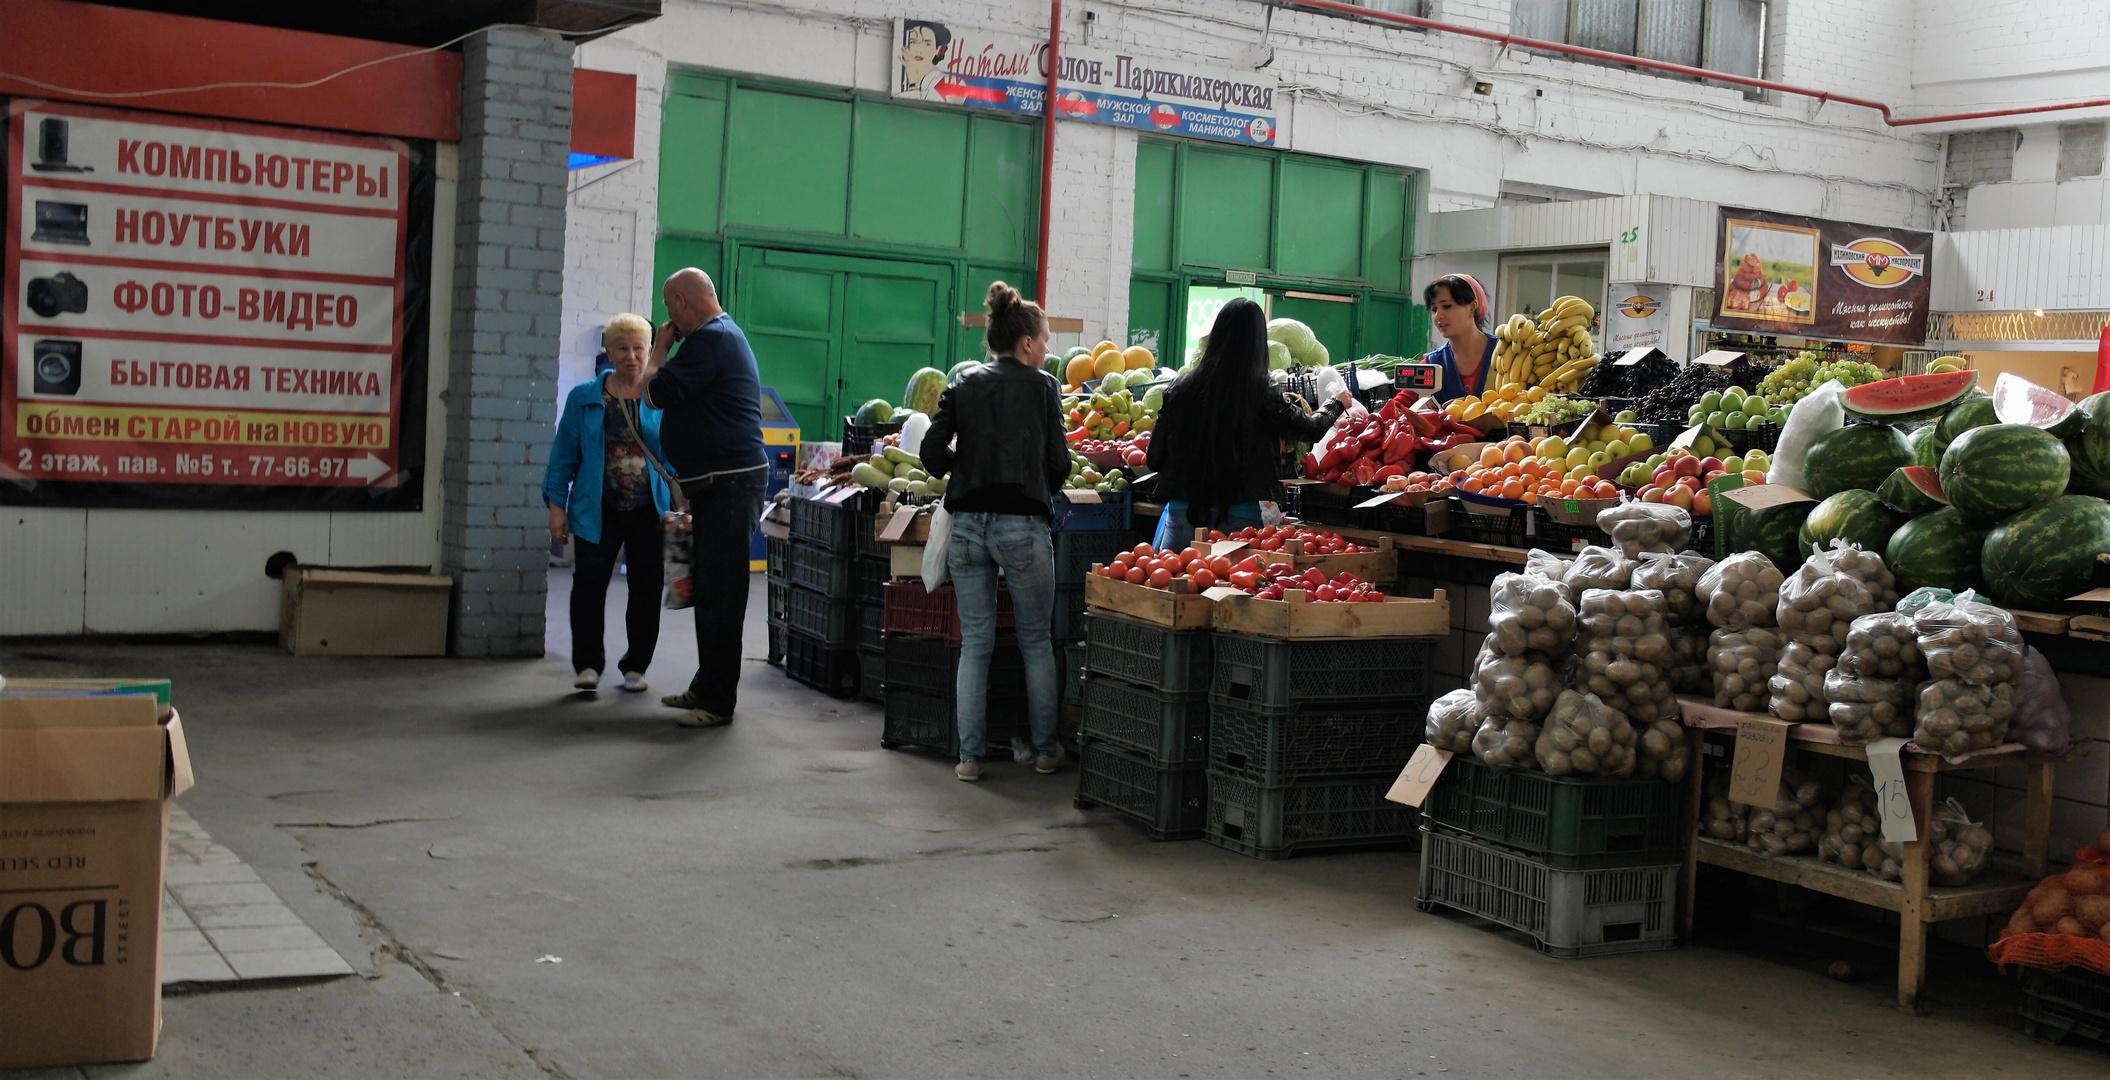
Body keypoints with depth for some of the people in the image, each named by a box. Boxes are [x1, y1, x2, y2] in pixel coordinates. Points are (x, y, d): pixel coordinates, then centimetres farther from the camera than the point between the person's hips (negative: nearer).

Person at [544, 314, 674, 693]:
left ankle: (636, 666, 19)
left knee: (646, 589, 5)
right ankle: (588, 664, 4)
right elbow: (564, 455, 6)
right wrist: (557, 505, 0)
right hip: (597, 512, 0)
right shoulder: (584, 398, 4)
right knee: (589, 584, -7)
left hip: (650, 512, 0)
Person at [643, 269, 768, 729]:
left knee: (721, 594, -8)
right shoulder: (722, 335, 20)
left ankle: (718, 701, -5)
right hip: (717, 482, 11)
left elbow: (656, 393, -17)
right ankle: (707, 687, 26)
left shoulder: (712, 339, -15)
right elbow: (671, 397, 28)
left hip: (730, 483, -11)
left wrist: (660, 349, -4)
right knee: (709, 589, 17)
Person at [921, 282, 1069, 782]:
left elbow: (932, 452, -1)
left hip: (968, 523, 3)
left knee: (974, 644, 8)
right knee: (1036, 643, 10)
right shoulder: (1043, 386, 0)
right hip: (1022, 525, -3)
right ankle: (1045, 750, 18)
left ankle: (969, 755, 9)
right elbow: (1059, 460, 0)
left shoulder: (962, 386, 7)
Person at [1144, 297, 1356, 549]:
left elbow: (1154, 460, 4)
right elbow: (1312, 429, 9)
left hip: (1182, 514, 2)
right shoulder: (1262, 397, -7)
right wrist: (1337, 402, 30)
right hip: (1237, 519, -2)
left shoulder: (1180, 388, -1)